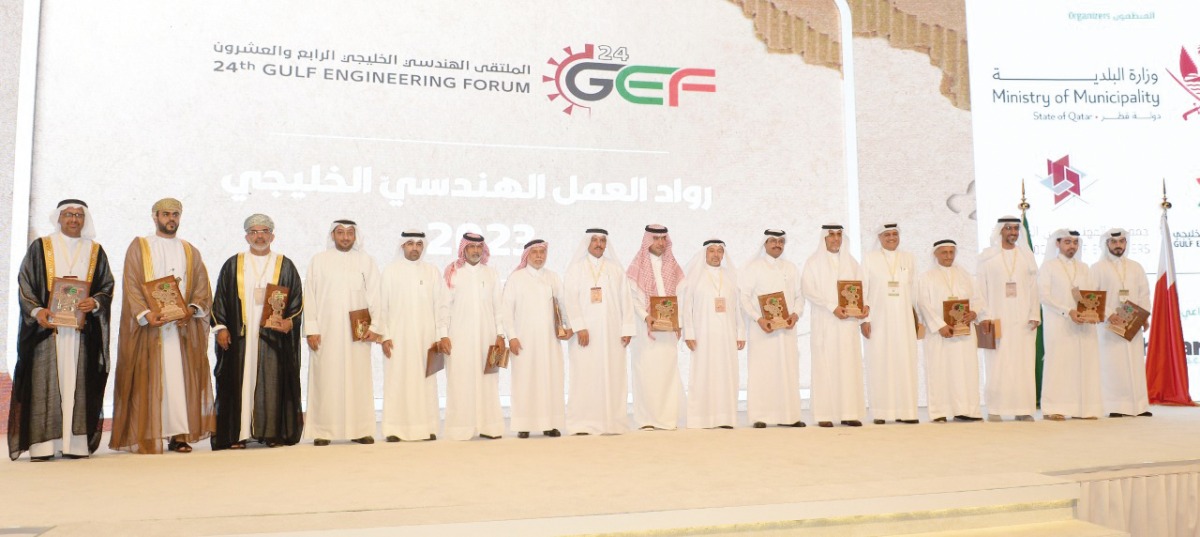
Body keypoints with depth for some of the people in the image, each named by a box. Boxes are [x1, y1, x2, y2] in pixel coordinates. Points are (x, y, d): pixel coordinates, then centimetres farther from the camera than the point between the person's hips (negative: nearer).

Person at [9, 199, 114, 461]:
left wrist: (95, 303, -11)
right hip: (46, 326, -1)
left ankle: (76, 443, 1)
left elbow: (107, 287, 10)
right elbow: (24, 283, 3)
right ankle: (41, 444, -3)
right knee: (45, 383, -5)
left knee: (77, 383, 0)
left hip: (82, 329, 1)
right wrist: (36, 310, -13)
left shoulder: (95, 251, 12)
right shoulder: (40, 247, 8)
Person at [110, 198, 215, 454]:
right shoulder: (139, 247, 10)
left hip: (184, 326, 2)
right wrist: (146, 314, -17)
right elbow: (131, 285, -1)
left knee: (182, 379, -3)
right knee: (148, 380, -5)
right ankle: (145, 437, -3)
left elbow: (202, 288, 9)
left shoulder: (190, 252, 18)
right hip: (148, 326, -2)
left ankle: (179, 435, -3)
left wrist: (192, 309, -11)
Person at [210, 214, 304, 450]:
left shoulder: (285, 266, 9)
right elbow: (220, 298, 10)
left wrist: (289, 321, -10)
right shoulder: (233, 265, 11)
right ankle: (238, 434, 1)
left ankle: (273, 432, 1)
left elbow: (297, 299, 6)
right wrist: (221, 327, 0)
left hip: (274, 335, 0)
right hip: (240, 335, 1)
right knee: (240, 382, -2)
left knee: (273, 382, -3)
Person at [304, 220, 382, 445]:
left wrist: (375, 326, -7)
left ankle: (360, 429, 6)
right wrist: (311, 329, -5)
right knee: (325, 379, -1)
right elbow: (310, 296, 3)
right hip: (326, 331, -1)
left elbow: (374, 296, 4)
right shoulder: (319, 261, 7)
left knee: (358, 379, 1)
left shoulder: (366, 261, 9)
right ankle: (323, 431, 3)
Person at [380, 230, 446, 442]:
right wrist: (385, 335, -6)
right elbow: (382, 305, 1)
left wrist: (441, 335, -1)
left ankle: (427, 427, 7)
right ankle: (395, 429, 2)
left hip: (425, 336, 1)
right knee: (397, 381, -2)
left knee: (425, 381, 2)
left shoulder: (432, 271, 7)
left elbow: (441, 305, 5)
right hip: (398, 336, -1)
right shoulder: (391, 270, 3)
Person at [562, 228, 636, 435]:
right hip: (586, 332, -2)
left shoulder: (615, 268, 13)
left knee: (612, 377, 0)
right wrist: (579, 327, -15)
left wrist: (627, 329, -1)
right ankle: (583, 424, -1)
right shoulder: (576, 268, 7)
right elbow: (571, 298, -4)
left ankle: (612, 422, 4)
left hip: (612, 332, 2)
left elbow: (625, 299, 8)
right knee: (585, 377, -4)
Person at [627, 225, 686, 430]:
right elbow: (632, 297, -4)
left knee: (668, 370, 1)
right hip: (645, 327, -3)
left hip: (669, 328, 3)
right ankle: (646, 419, -2)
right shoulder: (638, 266, 3)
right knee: (646, 370, -5)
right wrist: (646, 317, -16)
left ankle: (667, 418, 5)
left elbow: (680, 296, 8)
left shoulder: (673, 267, 13)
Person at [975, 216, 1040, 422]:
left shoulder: (1027, 256, 11)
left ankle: (1023, 409, 6)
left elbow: (1033, 288, 8)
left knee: (1024, 363, 1)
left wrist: (1034, 315, -2)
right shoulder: (987, 257, 3)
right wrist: (984, 316, -10)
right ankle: (995, 410, 1)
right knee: (997, 364, -4)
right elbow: (980, 288, -2)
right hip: (997, 319, -3)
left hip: (1022, 320, 3)